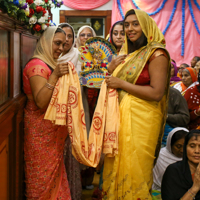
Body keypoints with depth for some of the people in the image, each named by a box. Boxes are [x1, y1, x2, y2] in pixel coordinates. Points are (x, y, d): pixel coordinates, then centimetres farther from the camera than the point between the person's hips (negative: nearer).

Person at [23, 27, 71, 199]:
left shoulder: (51, 64, 14)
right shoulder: (37, 65, -15)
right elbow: (41, 102, -25)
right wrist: (54, 75, -30)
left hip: (54, 129, 9)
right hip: (41, 129, -9)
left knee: (54, 169, 15)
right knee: (44, 174, 0)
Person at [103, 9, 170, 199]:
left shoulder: (156, 54, -8)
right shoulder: (127, 53, 15)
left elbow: (157, 93, -18)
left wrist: (121, 84, -15)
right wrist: (111, 71, 2)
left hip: (141, 119, -7)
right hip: (120, 116, 7)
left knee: (133, 169, 0)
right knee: (116, 167, 11)